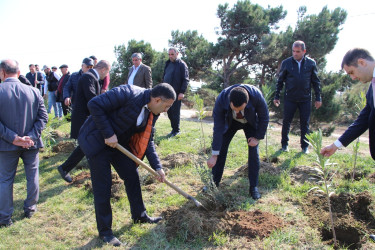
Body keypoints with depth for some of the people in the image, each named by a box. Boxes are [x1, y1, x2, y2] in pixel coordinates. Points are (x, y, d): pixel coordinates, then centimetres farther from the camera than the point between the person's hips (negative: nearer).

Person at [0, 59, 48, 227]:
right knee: (32, 176, 17)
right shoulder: (33, 92, -4)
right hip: (31, 143, 2)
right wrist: (32, 137, -10)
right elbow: (43, 117, -6)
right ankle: (30, 209, 29)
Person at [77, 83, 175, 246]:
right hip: (96, 140, -7)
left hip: (118, 143, 8)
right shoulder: (128, 93, -28)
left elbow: (148, 140, 4)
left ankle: (139, 215, 33)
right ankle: (104, 230, 16)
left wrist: (157, 167, -4)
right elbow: (94, 105, -28)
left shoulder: (152, 113, -3)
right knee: (102, 187, -2)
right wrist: (108, 134, -27)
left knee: (132, 176, 12)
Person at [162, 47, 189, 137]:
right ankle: (174, 129, 21)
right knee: (169, 112, 9)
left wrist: (182, 92, -17)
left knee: (175, 112, -2)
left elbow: (185, 80, -9)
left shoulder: (182, 64, -4)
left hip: (176, 93, -6)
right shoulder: (168, 64, 15)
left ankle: (176, 130, 10)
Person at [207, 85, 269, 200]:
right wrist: (214, 155, -30)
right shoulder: (221, 99, -37)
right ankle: (214, 183, 10)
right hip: (231, 121, 1)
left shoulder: (256, 95, -40)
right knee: (221, 148, -5)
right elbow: (218, 128, -32)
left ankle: (253, 187, 4)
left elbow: (264, 117, -19)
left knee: (253, 151, -10)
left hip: (250, 122, 0)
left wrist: (258, 137, -16)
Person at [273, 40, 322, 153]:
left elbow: (316, 82, 7)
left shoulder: (311, 63, 2)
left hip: (305, 99, 1)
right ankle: (284, 144, 19)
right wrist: (277, 96, 3)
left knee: (305, 123, 8)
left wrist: (318, 98, 4)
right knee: (286, 122, 4)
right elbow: (280, 81, 6)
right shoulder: (286, 63, 0)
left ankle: (305, 146, 20)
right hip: (290, 98, -1)